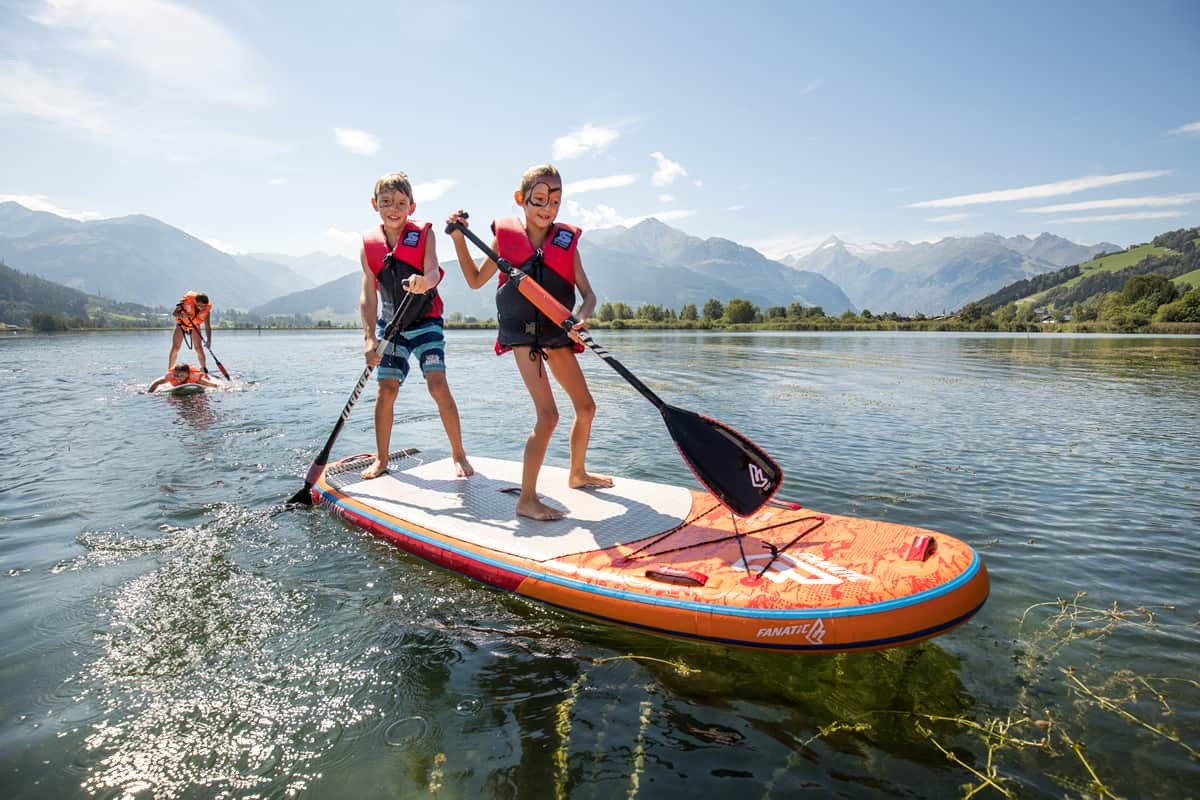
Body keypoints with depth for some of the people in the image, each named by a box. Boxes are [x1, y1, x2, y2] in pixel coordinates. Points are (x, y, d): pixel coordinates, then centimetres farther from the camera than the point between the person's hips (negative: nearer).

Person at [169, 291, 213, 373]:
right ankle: (169, 370, 6)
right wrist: (182, 315, -42)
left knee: (199, 348, -10)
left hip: (194, 326, 1)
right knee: (175, 348, -5)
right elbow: (174, 313, -20)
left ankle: (205, 371, -4)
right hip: (182, 324, -1)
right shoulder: (188, 301, -29)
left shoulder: (206, 310, -23)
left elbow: (208, 327, -22)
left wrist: (209, 340, -33)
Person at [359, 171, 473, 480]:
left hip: (425, 321, -2)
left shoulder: (423, 234, -7)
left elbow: (433, 272, -23)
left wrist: (425, 282, -47)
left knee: (438, 385, -13)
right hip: (389, 324, 2)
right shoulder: (369, 245, -3)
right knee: (387, 389, 0)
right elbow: (368, 294, -8)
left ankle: (458, 454, 0)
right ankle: (381, 459, 15)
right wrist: (370, 337, -18)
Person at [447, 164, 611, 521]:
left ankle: (578, 474, 36)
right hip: (522, 333, -5)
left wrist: (581, 318, -26)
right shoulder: (506, 236, -4)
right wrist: (459, 240, -4)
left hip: (557, 332, 5)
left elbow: (588, 294, -5)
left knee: (586, 407, 14)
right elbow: (475, 280, 7)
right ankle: (527, 499, -8)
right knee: (548, 415, -17)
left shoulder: (566, 242, 0)